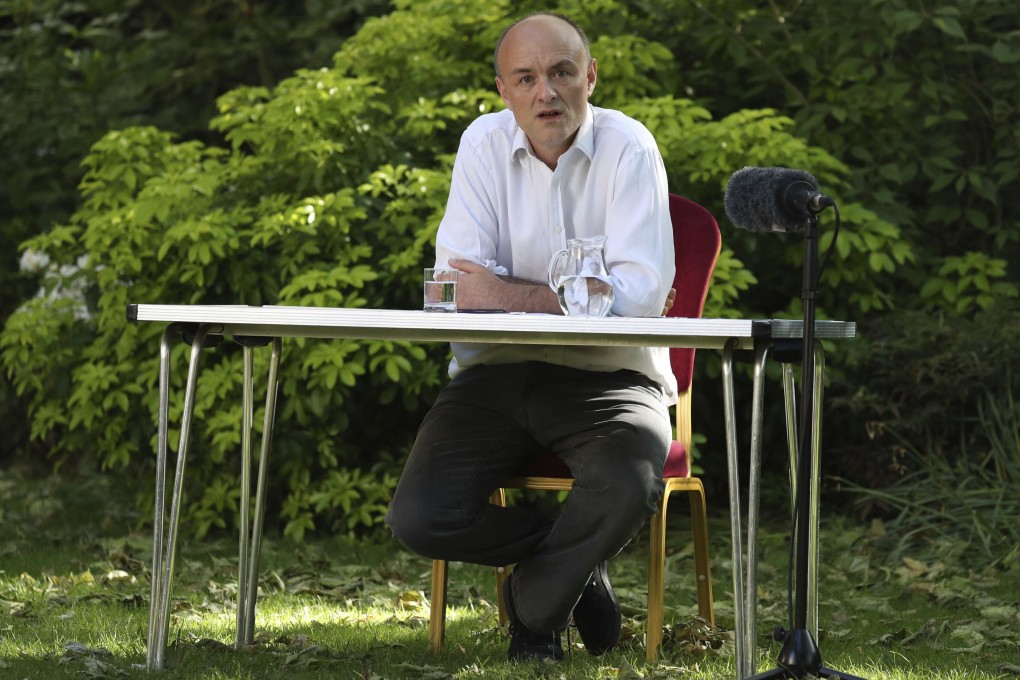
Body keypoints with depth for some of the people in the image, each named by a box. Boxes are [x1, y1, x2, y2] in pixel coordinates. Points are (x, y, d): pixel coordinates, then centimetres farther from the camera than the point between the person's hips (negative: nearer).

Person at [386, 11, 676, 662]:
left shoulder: (629, 147, -7)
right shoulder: (485, 142, 0)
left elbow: (643, 292, -19)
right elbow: (460, 285, -8)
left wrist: (512, 295, -21)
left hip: (607, 375, -2)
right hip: (496, 371, 2)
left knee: (630, 486, -33)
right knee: (420, 518, -18)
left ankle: (534, 609, -1)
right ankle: (577, 565, 10)